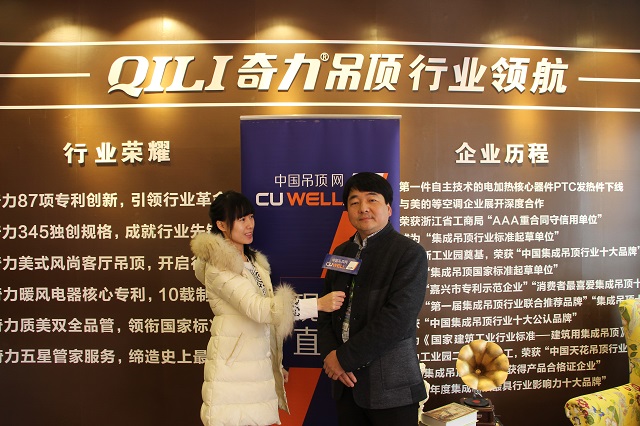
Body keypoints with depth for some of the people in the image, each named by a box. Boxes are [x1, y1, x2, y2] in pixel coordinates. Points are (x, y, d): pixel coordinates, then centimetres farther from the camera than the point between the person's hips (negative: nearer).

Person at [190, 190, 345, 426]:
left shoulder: (255, 262, 12)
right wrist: (318, 304, -31)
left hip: (261, 365, 7)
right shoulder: (218, 267, -15)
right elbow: (258, 308, -27)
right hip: (233, 365, -7)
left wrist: (276, 365, 19)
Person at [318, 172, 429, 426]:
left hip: (390, 386, -5)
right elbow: (326, 309, 10)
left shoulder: (410, 253, -10)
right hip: (346, 380, 5)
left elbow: (397, 319, -19)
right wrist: (329, 353, -6)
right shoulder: (341, 252, 9)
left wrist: (345, 358, -15)